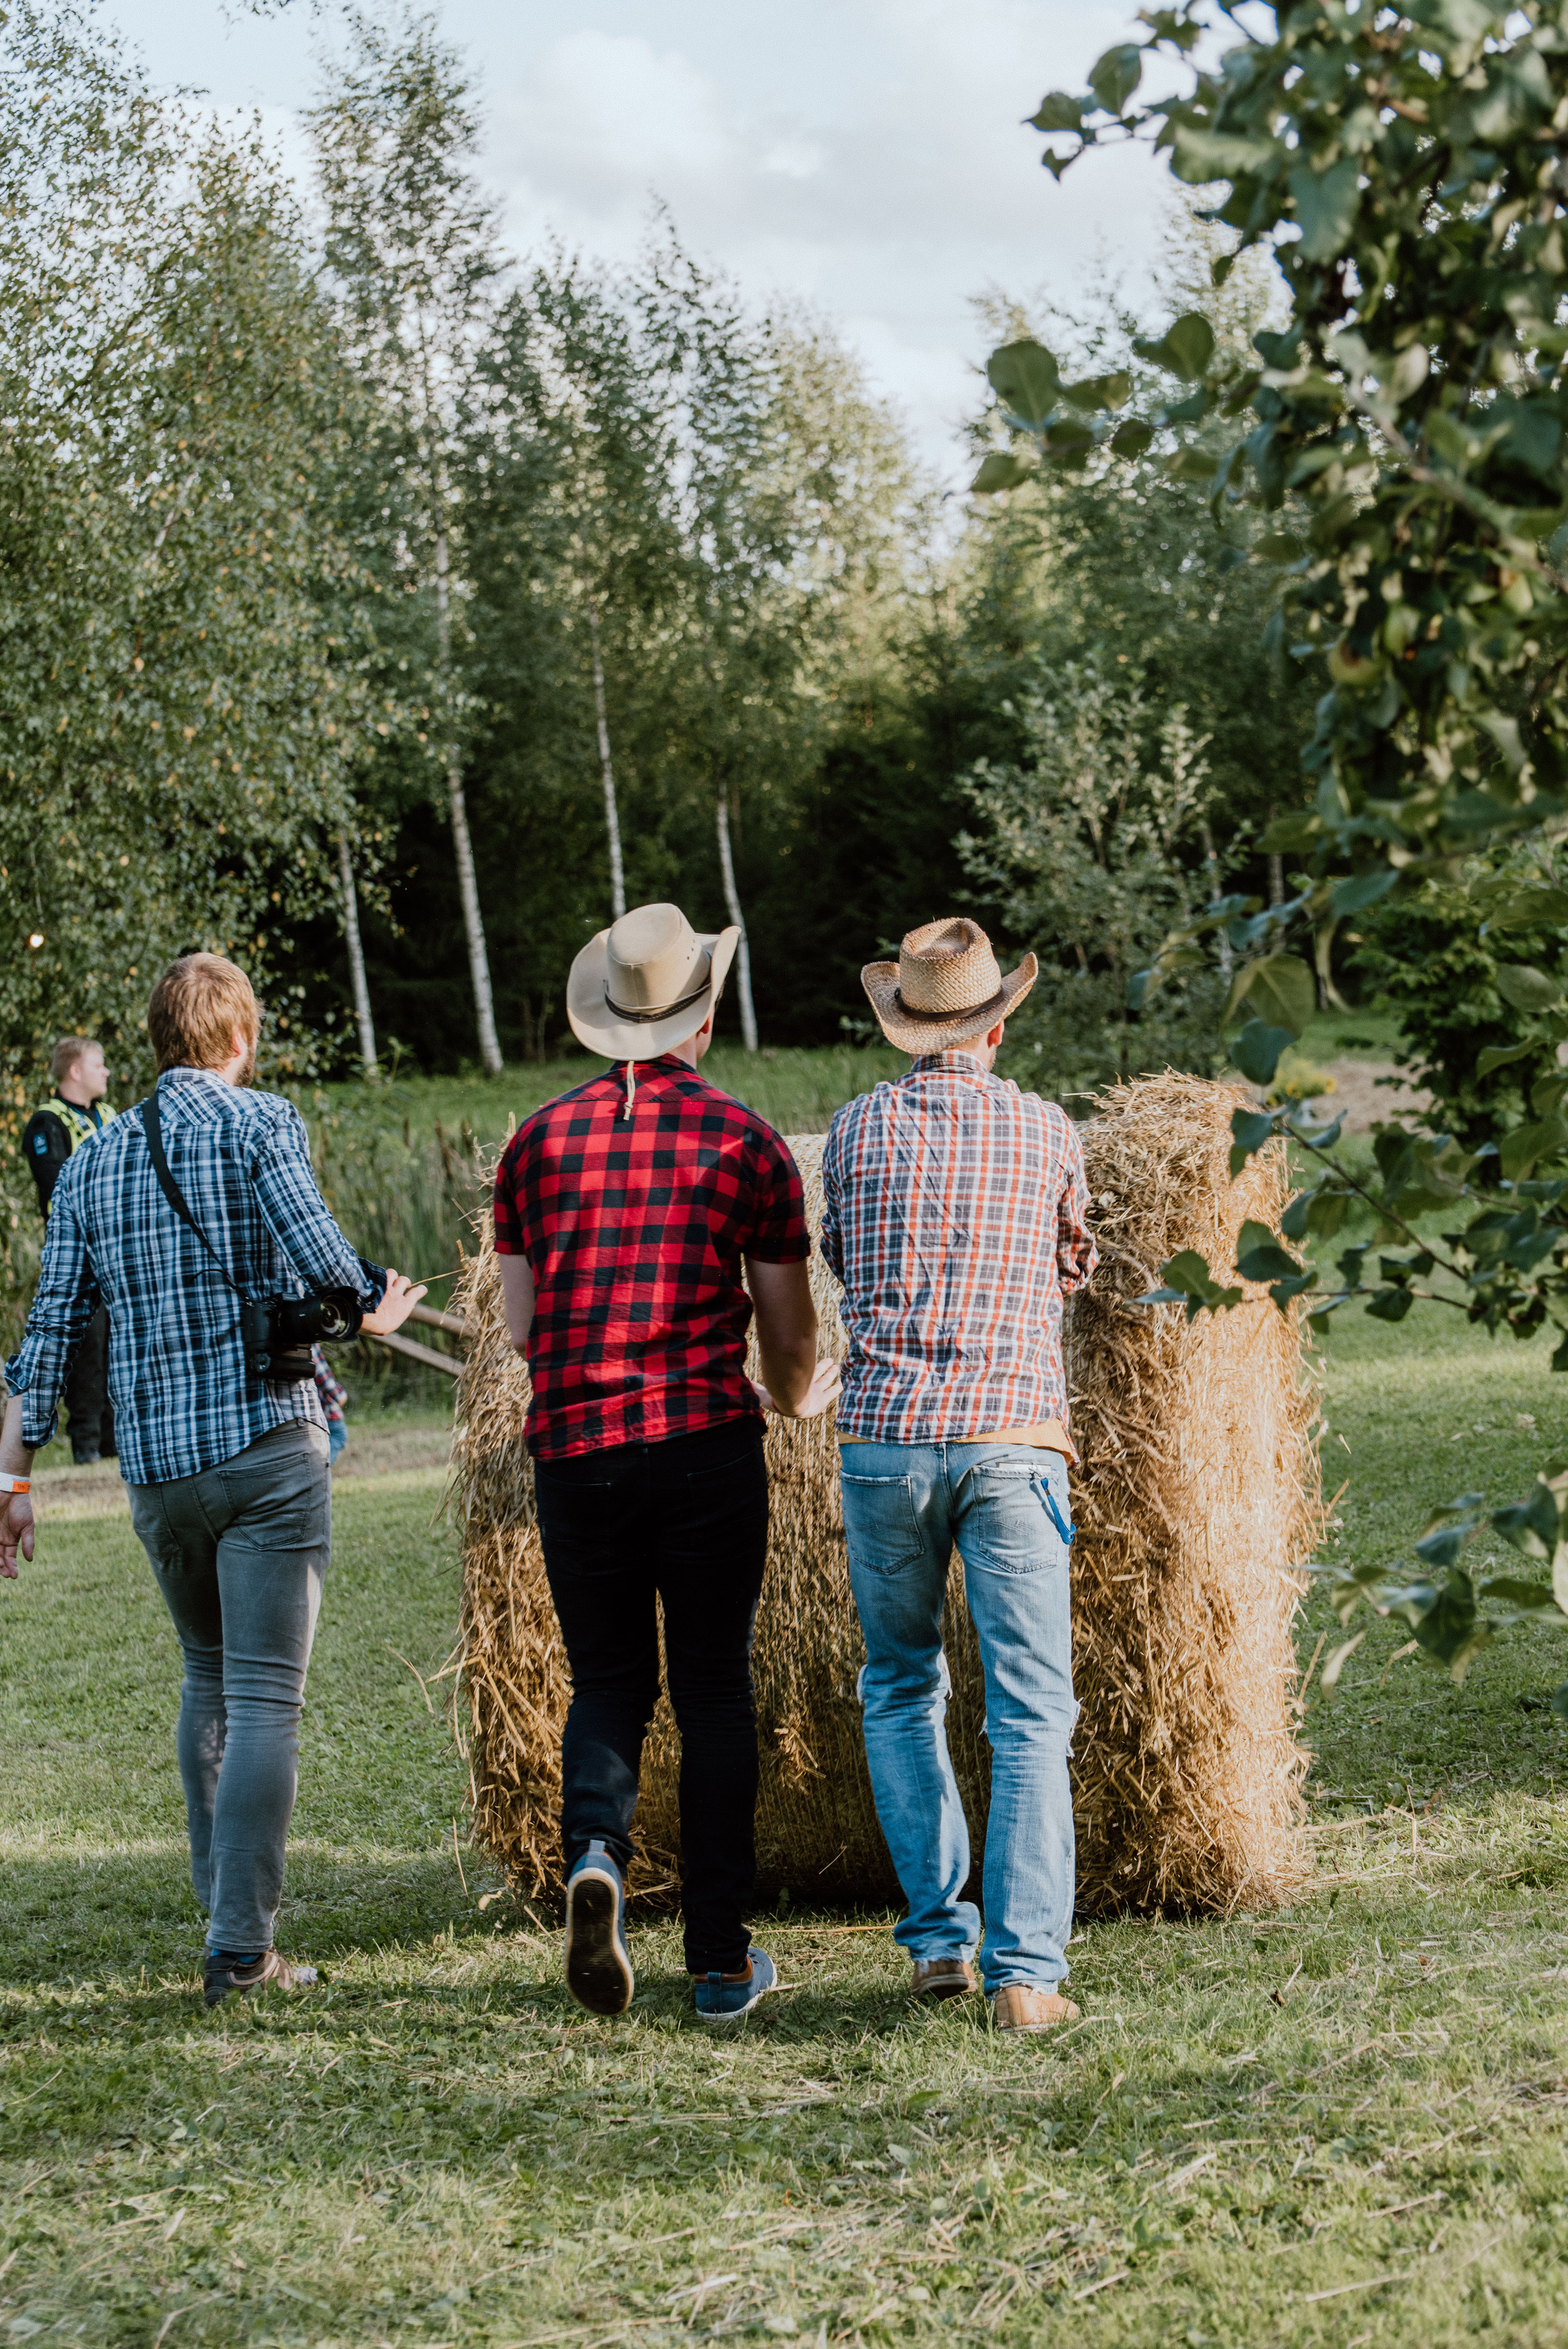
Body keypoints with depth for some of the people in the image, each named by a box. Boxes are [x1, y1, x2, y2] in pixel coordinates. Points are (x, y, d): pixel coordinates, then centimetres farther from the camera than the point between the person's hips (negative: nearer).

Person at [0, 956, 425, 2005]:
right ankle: (240, 1946, -8)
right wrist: (375, 1308, 4)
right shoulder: (259, 1121, -4)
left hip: (155, 1465, 5)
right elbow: (317, 1251, -17)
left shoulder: (91, 1165, 12)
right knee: (266, 1698, -4)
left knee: (209, 1679, 22)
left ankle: (226, 1903, 24)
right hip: (268, 1446, -5)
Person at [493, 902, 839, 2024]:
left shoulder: (541, 1139, 7)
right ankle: (722, 1961, 9)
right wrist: (797, 1395, 26)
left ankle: (595, 1849, -16)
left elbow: (522, 1328, 11)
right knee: (715, 1689, 7)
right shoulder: (743, 1141, 0)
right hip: (706, 1439, -2)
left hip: (576, 1443, 2)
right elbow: (789, 1325, 4)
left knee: (608, 1680, 13)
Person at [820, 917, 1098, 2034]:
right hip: (1012, 1436, -1)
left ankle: (940, 1939, 13)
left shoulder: (858, 1129, 6)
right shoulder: (1047, 1130, 6)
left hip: (883, 1438, 1)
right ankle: (1026, 1970, -8)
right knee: (1031, 1713, 1)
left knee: (903, 1690, 18)